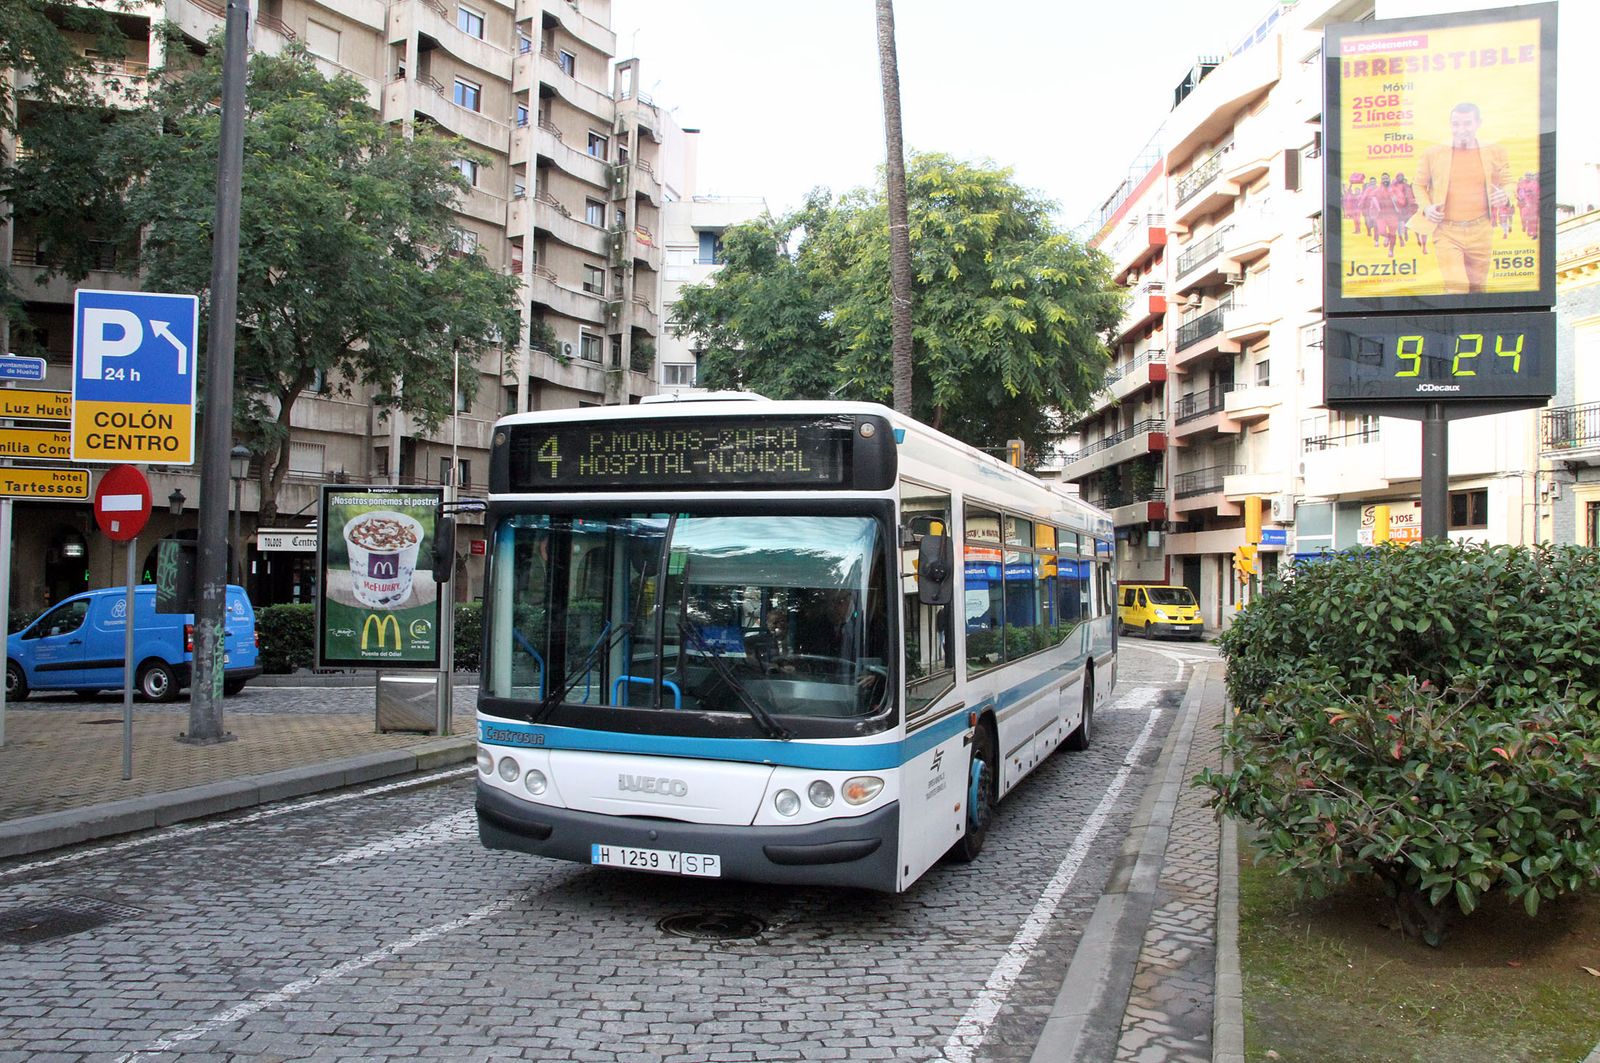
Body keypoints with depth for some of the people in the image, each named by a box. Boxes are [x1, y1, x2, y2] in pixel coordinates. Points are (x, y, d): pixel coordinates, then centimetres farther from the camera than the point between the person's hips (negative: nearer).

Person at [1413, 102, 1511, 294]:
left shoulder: (1494, 152, 6)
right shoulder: (1433, 153, 2)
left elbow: (1508, 185, 15)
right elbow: (1419, 185, 14)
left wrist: (1505, 197, -9)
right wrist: (1426, 208, -6)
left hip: (1480, 232, 2)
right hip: (1446, 232, -2)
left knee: (1479, 288, 10)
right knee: (1456, 288, -16)